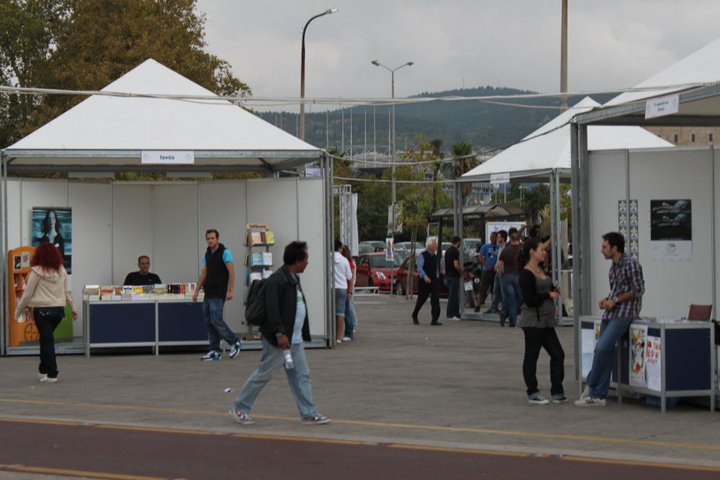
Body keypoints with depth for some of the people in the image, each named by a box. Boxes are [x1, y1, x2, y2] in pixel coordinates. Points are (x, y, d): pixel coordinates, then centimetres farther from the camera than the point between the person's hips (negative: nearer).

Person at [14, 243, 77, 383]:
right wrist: (73, 308, 20)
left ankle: (52, 374, -1)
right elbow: (67, 291, 10)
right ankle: (43, 370, 27)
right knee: (46, 339, 20)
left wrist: (19, 310, 5)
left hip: (42, 310, -5)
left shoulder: (37, 271, -10)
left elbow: (28, 293, -6)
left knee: (47, 341, 0)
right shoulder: (61, 270, 5)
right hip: (59, 309, 5)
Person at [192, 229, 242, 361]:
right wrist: (196, 291, 17)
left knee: (216, 320, -14)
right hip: (208, 294, 8)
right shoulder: (207, 254, 15)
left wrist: (230, 291, -18)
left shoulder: (225, 252, -8)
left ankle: (235, 342, 3)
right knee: (209, 322, 4)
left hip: (218, 294, -8)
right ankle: (215, 352, 7)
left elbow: (231, 272, -12)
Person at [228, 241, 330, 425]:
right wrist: (280, 333, -27)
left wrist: (303, 331, 22)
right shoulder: (278, 280, -19)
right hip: (279, 340, -10)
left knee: (301, 376, 8)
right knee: (264, 374, 0)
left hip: (294, 339, 10)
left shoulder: (294, 279, 13)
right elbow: (272, 309, -24)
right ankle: (239, 408, 12)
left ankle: (309, 414, 11)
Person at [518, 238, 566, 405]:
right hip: (533, 321, -9)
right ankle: (533, 394, 7)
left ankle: (557, 393, 13)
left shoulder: (539, 269, 13)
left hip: (546, 322, 9)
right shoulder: (526, 274, -14)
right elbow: (530, 300, -19)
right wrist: (549, 294, -9)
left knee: (558, 354, 7)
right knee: (531, 356, 0)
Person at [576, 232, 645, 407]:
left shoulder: (630, 264, -9)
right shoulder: (613, 266, 18)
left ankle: (591, 385, -7)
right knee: (605, 353, 5)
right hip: (610, 314, 9)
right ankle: (597, 396, 6)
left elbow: (638, 290, -12)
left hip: (624, 314, -9)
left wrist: (615, 300, -12)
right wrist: (606, 300, 6)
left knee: (602, 347, -20)